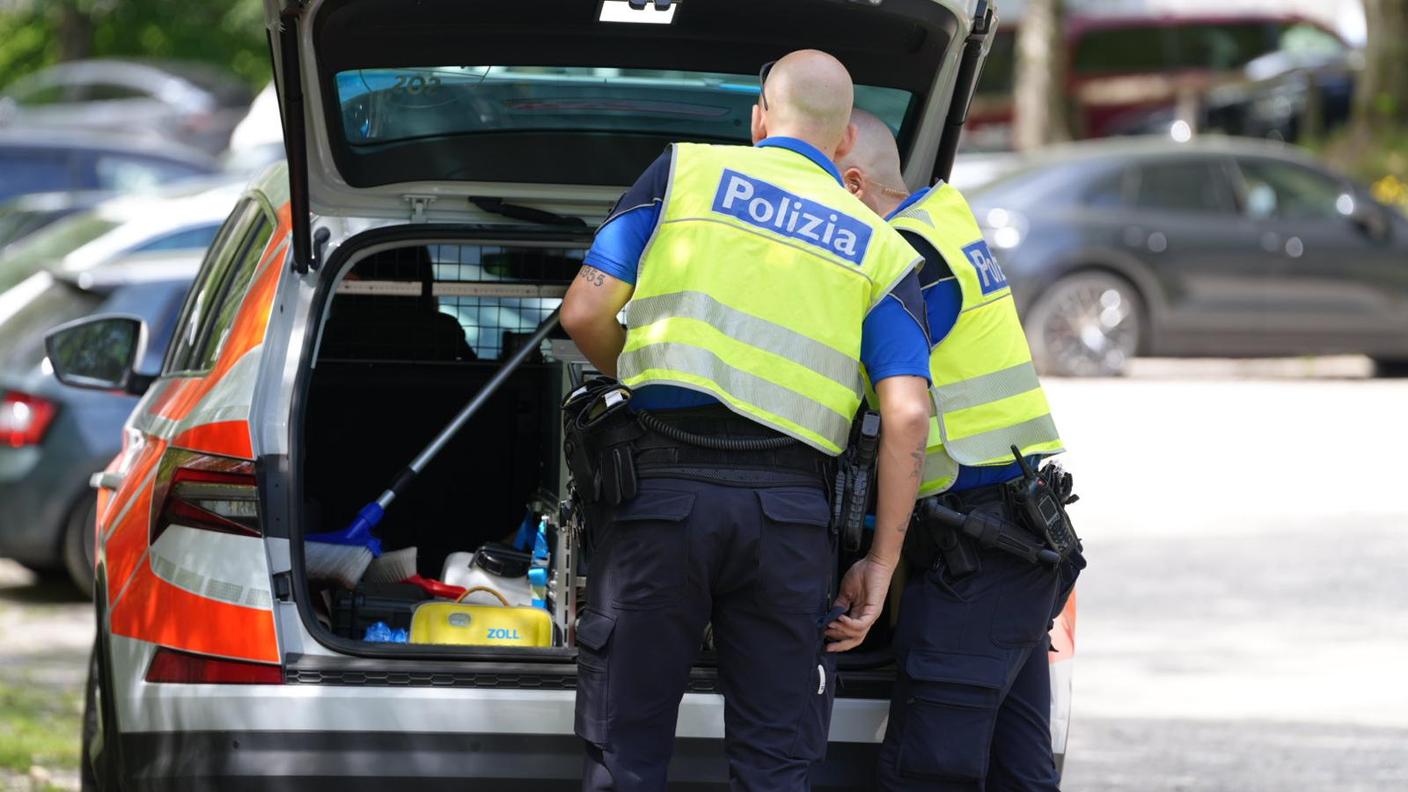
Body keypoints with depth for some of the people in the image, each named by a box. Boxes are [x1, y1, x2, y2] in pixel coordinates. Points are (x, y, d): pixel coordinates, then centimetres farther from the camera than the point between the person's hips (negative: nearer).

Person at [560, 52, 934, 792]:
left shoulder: (684, 173, 8)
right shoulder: (880, 250, 12)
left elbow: (585, 312, 3)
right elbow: (907, 413, 0)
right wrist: (882, 559, 3)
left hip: (661, 489, -1)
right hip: (786, 509, 1)